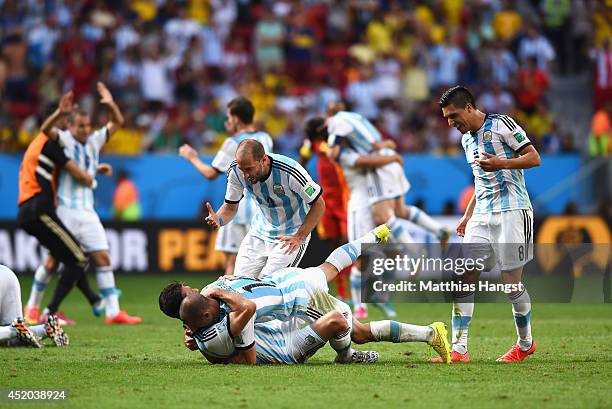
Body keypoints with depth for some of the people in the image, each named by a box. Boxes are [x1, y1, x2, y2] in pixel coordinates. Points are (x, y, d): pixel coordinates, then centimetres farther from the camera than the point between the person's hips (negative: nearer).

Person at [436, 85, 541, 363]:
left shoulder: (501, 124, -6)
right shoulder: (467, 139, 18)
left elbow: (534, 158, -9)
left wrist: (502, 163, -23)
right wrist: (467, 217, 22)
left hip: (511, 212, -7)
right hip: (481, 216, 7)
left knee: (512, 283, -3)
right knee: (463, 278, -6)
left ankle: (526, 343, 18)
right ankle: (459, 350, -9)